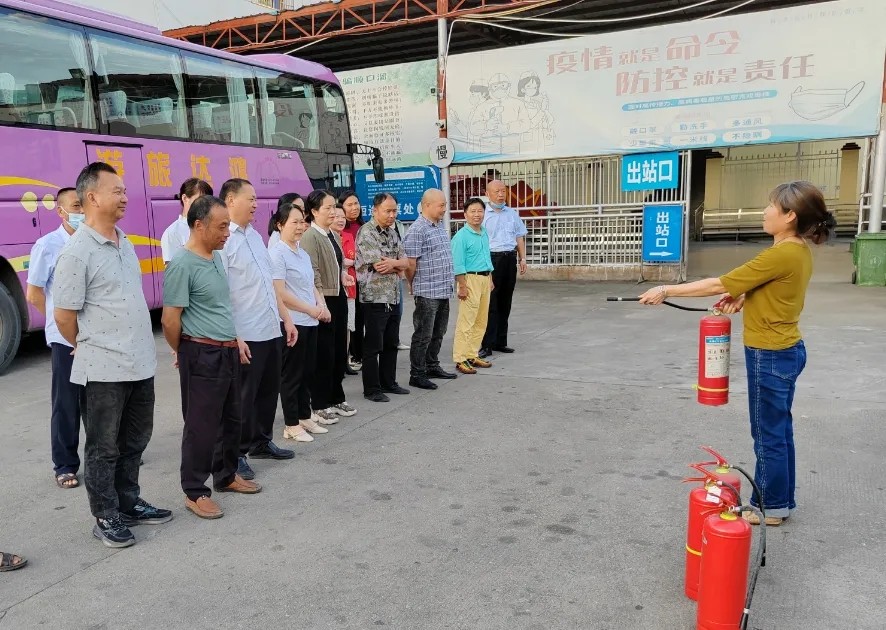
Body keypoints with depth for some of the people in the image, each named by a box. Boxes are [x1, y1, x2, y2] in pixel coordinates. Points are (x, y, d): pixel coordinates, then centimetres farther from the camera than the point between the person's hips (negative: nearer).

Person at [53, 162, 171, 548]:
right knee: (103, 447, 7)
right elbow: (63, 316, -12)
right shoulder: (77, 252, -15)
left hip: (141, 364, 8)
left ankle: (129, 503, 33)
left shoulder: (125, 242, 10)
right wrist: (93, 350, 1)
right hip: (104, 369, -7)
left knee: (134, 441, 18)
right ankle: (106, 518, 21)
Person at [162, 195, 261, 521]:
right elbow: (170, 319, -15)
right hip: (202, 355, -9)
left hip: (228, 351, 9)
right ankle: (195, 492, 14)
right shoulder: (182, 265, -17)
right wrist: (183, 352, -1)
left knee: (232, 420, 17)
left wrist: (234, 340, 17)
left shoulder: (217, 257, 11)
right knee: (201, 425, 1)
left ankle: (226, 476, 33)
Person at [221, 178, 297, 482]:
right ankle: (236, 454, 18)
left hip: (271, 330, 8)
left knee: (269, 391, 18)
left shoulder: (255, 235, 13)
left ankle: (261, 442, 34)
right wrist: (233, 337, -21)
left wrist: (286, 318, 15)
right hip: (246, 336, -8)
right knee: (243, 397, 3)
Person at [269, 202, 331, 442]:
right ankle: (291, 425, 11)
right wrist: (311, 309, -15)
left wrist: (322, 305, 1)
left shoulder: (303, 253, 14)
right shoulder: (277, 254, -11)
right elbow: (279, 292, -17)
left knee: (308, 371, 15)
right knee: (291, 374, 1)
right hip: (291, 322, -8)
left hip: (310, 322, 8)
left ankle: (305, 416, 27)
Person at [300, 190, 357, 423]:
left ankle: (336, 398, 28)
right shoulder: (310, 236, -12)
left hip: (339, 298, 8)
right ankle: (320, 404, 12)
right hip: (323, 301, -8)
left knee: (340, 351, 14)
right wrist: (321, 303, -24)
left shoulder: (333, 235, 14)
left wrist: (343, 275, 10)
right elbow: (313, 273, -19)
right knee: (324, 354, 0)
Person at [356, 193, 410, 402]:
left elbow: (405, 262, 6)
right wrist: (398, 266, -2)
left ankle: (388, 382, 27)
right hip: (375, 298, -8)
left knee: (391, 344, 15)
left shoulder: (392, 233, 13)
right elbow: (379, 266, -19)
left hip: (393, 297, 8)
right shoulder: (366, 232, -12)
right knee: (373, 346, 0)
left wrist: (392, 263, -15)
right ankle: (371, 389, 9)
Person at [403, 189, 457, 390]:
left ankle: (432, 366, 31)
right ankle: (416, 375, 9)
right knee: (423, 335, 0)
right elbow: (410, 263, -15)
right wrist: (415, 286, -3)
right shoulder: (417, 230, -15)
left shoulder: (442, 225, 12)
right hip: (427, 293, -8)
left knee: (438, 333, 18)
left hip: (444, 291, 8)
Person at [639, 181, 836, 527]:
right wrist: (743, 297, -2)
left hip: (771, 356, -10)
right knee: (778, 431, 18)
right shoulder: (798, 250, 6)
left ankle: (771, 507, 19)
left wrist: (667, 290, -14)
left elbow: (718, 284, -20)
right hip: (785, 351, 10)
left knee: (769, 435, 4)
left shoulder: (782, 254, -23)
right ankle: (781, 500, 31)